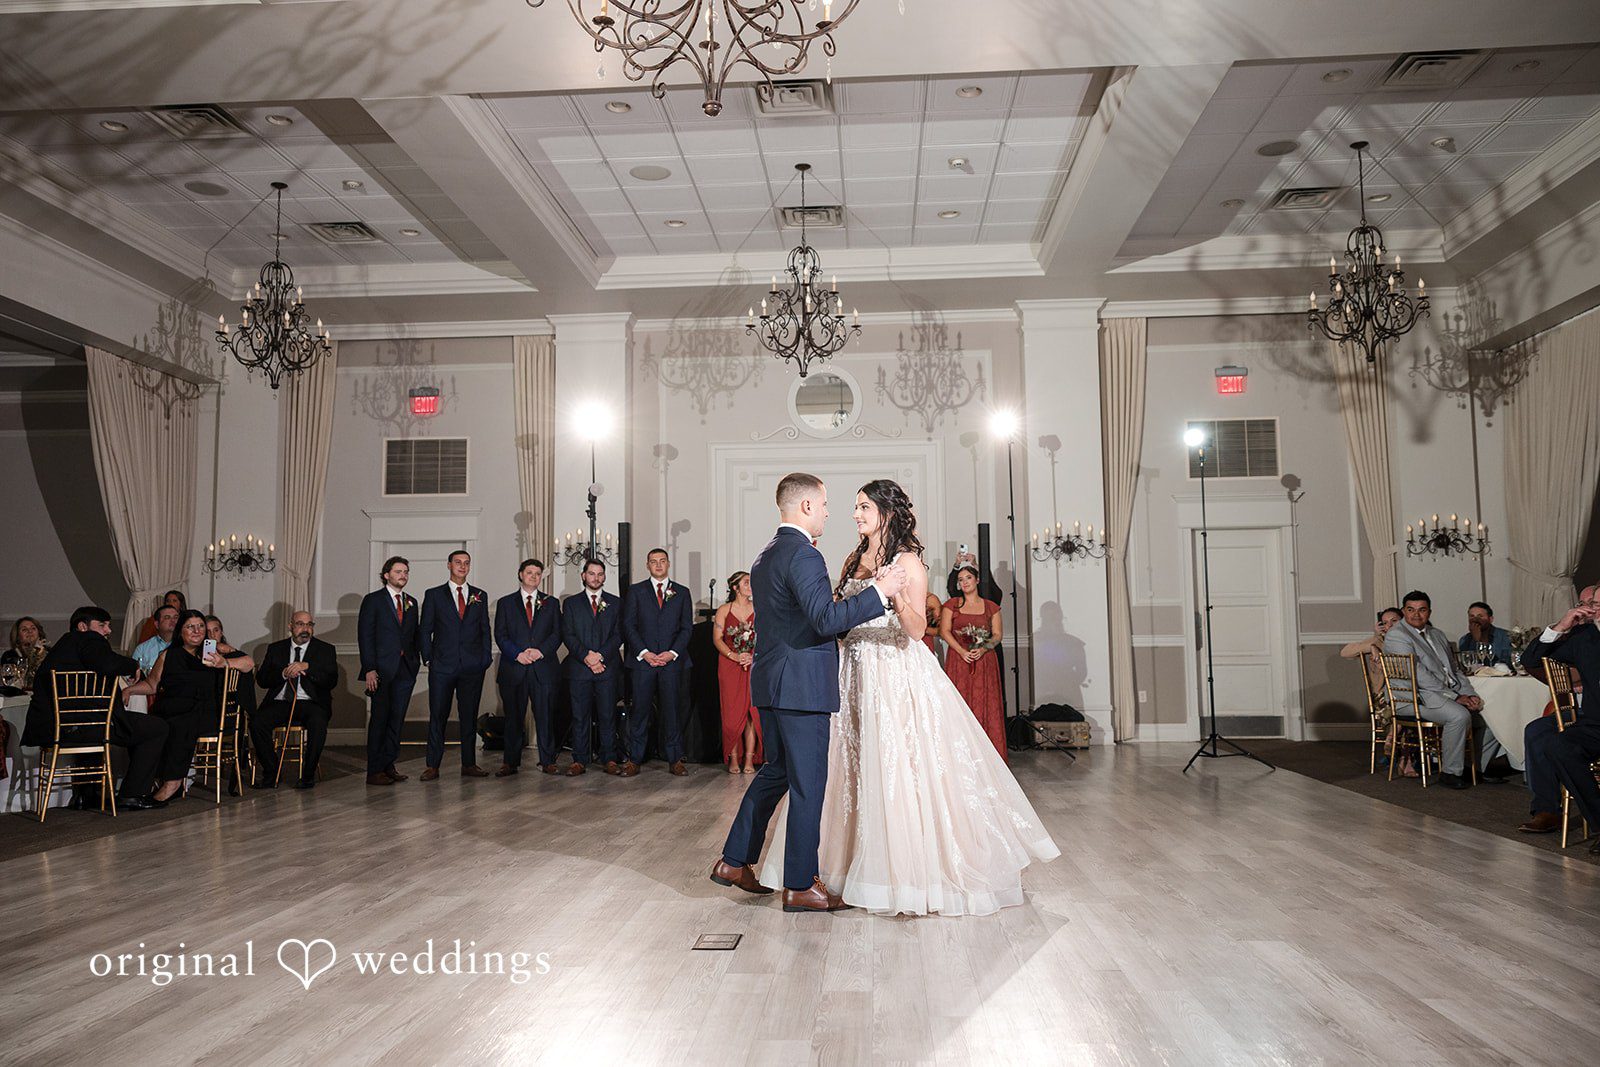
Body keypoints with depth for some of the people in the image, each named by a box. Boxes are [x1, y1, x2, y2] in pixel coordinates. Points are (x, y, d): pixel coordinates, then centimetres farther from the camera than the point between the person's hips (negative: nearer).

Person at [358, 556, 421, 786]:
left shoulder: (411, 602, 16)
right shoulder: (373, 600, 0)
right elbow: (364, 636, -5)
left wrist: (416, 661, 5)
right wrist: (369, 669, -12)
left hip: (406, 669, 5)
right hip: (382, 670, -5)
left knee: (397, 719, 6)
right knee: (379, 719, -3)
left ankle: (389, 765, 14)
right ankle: (374, 771, 2)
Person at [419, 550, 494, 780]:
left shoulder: (480, 596, 12)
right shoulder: (434, 595, 7)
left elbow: (485, 630, 12)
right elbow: (425, 630, 6)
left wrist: (486, 658, 3)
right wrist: (429, 658, -2)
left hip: (472, 666, 2)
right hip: (442, 666, -2)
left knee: (469, 716, 6)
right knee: (437, 716, 0)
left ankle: (469, 765, 12)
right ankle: (433, 766, 6)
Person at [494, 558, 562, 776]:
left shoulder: (551, 603, 14)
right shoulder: (505, 603, 12)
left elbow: (557, 634, 7)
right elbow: (500, 635, 4)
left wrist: (541, 651, -10)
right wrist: (517, 654, -10)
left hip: (543, 668, 0)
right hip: (513, 668, 0)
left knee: (546, 716, -1)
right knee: (513, 717, 2)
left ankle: (547, 761, 6)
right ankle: (510, 762, 9)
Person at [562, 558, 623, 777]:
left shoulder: (615, 603, 12)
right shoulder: (571, 603, 11)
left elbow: (618, 634, 4)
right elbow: (567, 635, 2)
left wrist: (600, 655, -10)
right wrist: (586, 656, -11)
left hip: (607, 667, 0)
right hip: (579, 668, 0)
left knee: (608, 716, 1)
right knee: (580, 716, 1)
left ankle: (610, 759, 6)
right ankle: (580, 760, 6)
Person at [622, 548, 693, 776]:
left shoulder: (682, 592, 12)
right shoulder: (636, 591, 9)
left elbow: (687, 627, 6)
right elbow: (628, 626, 3)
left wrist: (673, 652, -7)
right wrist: (644, 652, -8)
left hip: (672, 660, 1)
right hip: (642, 659, 0)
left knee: (672, 709, 1)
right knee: (640, 709, -1)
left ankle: (675, 759, 7)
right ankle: (634, 759, 4)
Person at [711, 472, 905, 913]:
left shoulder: (765, 556, 15)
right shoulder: (803, 554, -16)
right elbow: (825, 618, -26)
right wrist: (878, 591, -21)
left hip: (770, 683, 10)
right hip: (802, 685, -10)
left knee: (775, 771, 20)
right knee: (807, 783, 0)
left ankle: (734, 861, 26)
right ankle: (801, 885, 8)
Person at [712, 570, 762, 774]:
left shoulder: (758, 610, 7)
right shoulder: (724, 610, 4)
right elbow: (717, 639, 0)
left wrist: (753, 657, -12)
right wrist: (735, 656, -13)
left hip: (754, 666, 1)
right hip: (729, 667, -1)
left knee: (752, 712, -5)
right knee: (732, 713, -3)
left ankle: (749, 759, 0)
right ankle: (733, 758, 5)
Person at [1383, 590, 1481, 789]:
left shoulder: (1437, 634, 21)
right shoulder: (1396, 636, -7)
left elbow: (1454, 670, 22)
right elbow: (1419, 675, -15)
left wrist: (1470, 695, 3)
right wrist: (1455, 697, -17)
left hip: (1452, 692, 9)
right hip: (1421, 697, -8)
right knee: (1459, 715, -30)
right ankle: (1450, 772, -16)